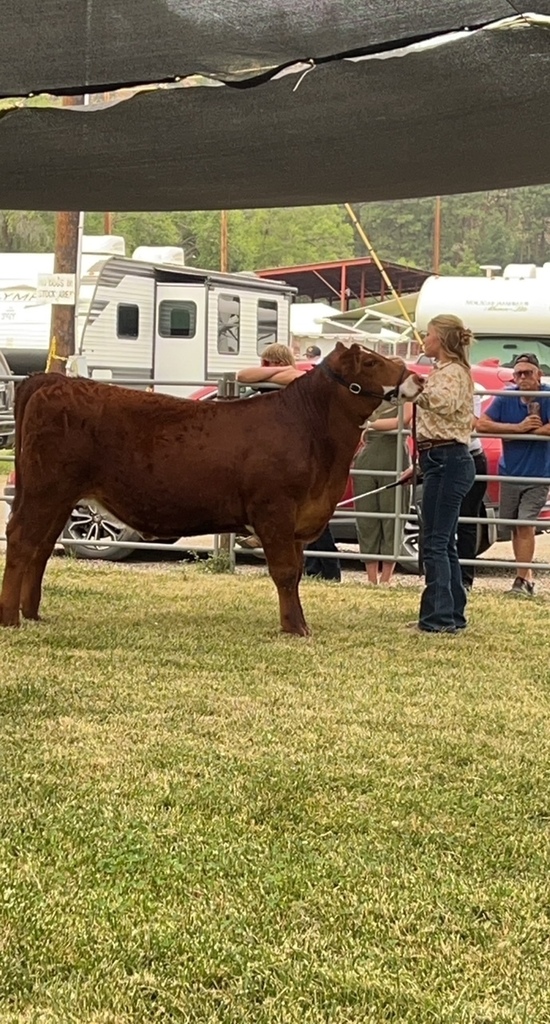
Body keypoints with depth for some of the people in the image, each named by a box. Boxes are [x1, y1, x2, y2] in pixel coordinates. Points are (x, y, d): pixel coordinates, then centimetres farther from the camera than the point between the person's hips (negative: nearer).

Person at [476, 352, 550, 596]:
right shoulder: (506, 398, -2)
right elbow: (482, 424, -11)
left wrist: (527, 431, -17)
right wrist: (518, 427, -18)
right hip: (509, 473, 4)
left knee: (525, 525, -13)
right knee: (513, 528, 10)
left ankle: (522, 579, -11)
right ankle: (526, 576, 23)